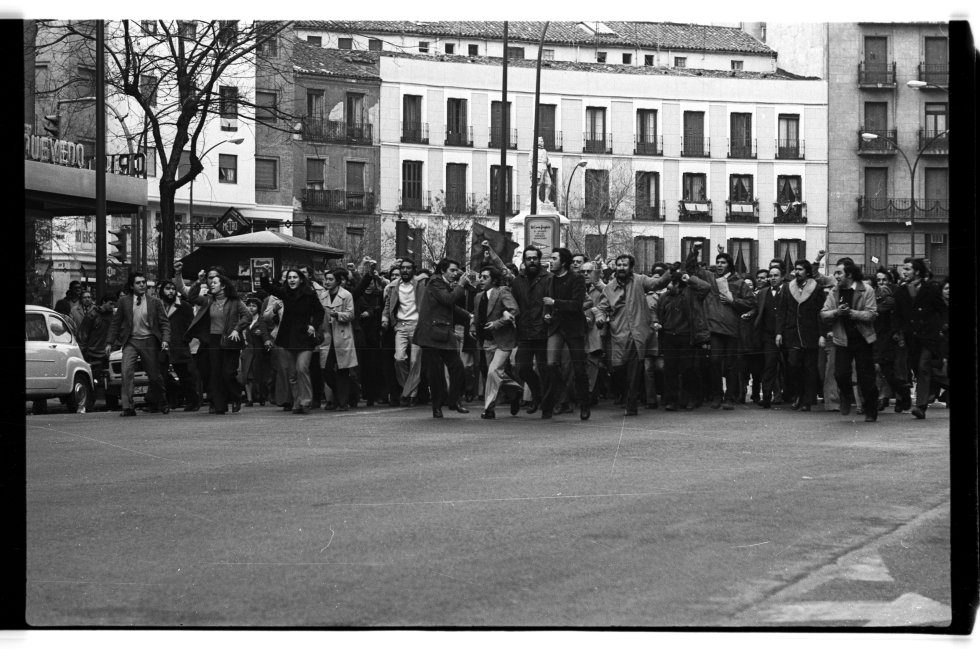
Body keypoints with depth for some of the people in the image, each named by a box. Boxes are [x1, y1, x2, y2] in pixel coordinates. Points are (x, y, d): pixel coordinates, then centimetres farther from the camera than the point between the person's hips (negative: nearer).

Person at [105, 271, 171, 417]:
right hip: (130, 342, 0)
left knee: (155, 376, 7)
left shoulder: (155, 302, 4)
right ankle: (128, 407, -15)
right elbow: (115, 323, 9)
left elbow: (165, 323, 3)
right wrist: (109, 342, 4)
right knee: (126, 372, -17)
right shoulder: (124, 301, 5)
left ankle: (161, 402, 35)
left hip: (149, 342, 0)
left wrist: (165, 340, -11)